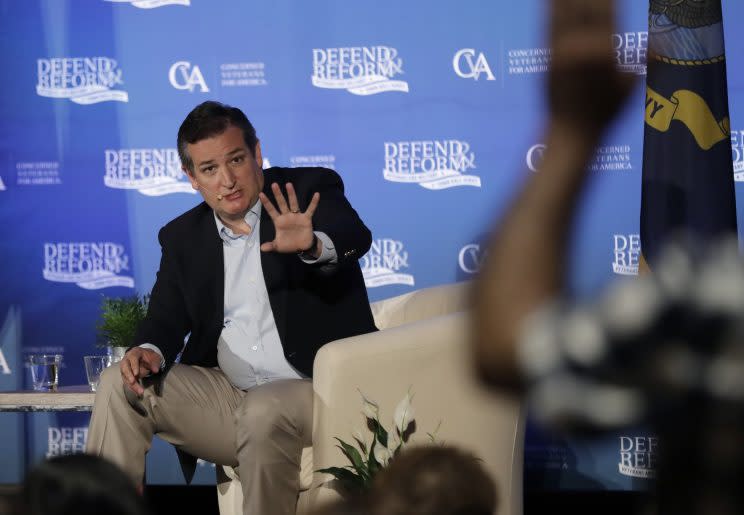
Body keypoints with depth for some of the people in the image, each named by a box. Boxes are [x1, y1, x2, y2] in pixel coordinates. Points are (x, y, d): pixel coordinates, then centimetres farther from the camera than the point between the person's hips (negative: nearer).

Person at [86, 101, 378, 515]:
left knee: (264, 410, -36)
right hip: (225, 395, 5)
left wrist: (313, 246, -46)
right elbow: (166, 319, 11)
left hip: (318, 390, -5)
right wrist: (151, 351, -15)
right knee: (119, 385, -9)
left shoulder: (311, 191, -2)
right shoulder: (183, 237, 13)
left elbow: (357, 238, -22)